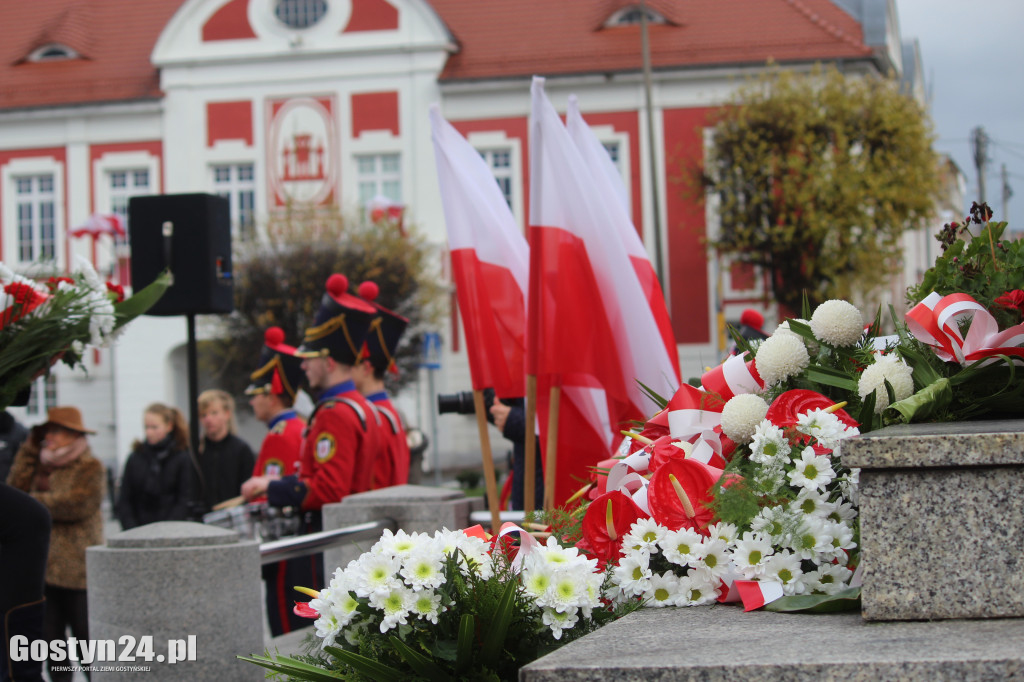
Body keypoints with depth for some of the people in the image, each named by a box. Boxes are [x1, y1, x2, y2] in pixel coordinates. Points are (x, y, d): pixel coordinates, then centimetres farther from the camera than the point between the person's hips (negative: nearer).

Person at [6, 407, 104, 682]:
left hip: (77, 570, -7)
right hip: (44, 568, 7)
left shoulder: (90, 468, -5)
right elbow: (16, 488, 3)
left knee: (86, 636, -2)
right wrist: (30, 447, 3)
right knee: (50, 637, 10)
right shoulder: (42, 465, 16)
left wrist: (34, 502, -8)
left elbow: (76, 504, -18)